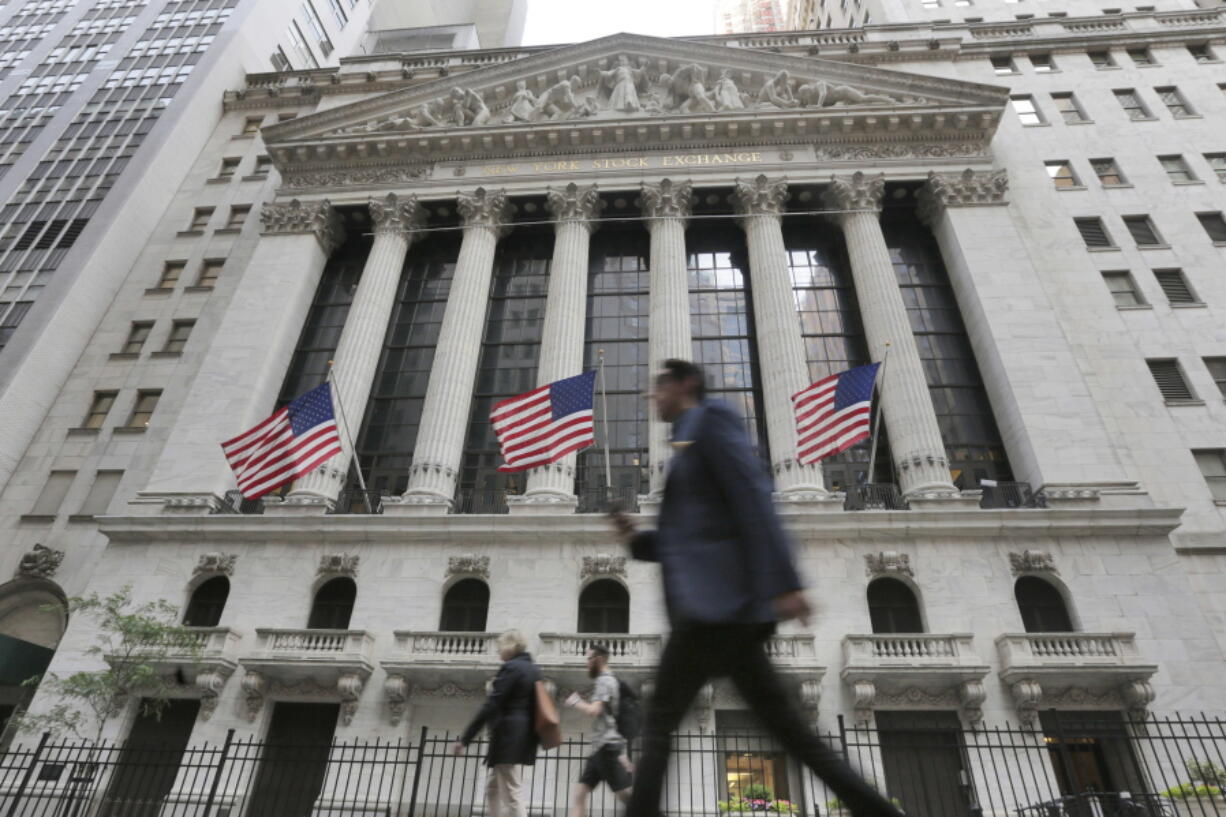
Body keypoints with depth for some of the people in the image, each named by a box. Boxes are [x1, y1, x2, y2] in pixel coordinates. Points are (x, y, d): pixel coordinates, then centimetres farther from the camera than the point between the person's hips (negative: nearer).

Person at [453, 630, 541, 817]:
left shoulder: (510, 668, -12)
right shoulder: (534, 669, 15)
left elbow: (490, 706, -17)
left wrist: (464, 739, -16)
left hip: (508, 736, -9)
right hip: (524, 737, 9)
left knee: (510, 794, -4)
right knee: (493, 787, 18)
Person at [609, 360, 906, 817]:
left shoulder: (711, 418, 1)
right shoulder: (688, 444, 27)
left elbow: (754, 495, -14)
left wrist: (783, 582, -22)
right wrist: (636, 539, 12)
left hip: (719, 599, -9)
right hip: (715, 603, 9)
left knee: (658, 724, -3)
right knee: (788, 728, 8)